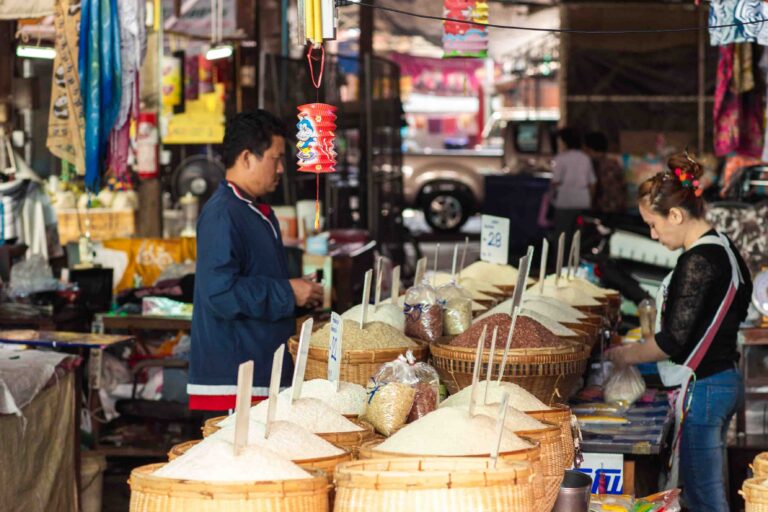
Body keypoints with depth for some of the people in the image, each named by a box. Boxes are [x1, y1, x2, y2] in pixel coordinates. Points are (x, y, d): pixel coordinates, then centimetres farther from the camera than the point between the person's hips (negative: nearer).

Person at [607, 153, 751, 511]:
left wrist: (627, 356, -5)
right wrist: (640, 349, 14)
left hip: (701, 388, -10)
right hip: (725, 379, 10)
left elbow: (673, 340, -21)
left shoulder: (697, 262, -19)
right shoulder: (722, 248, 10)